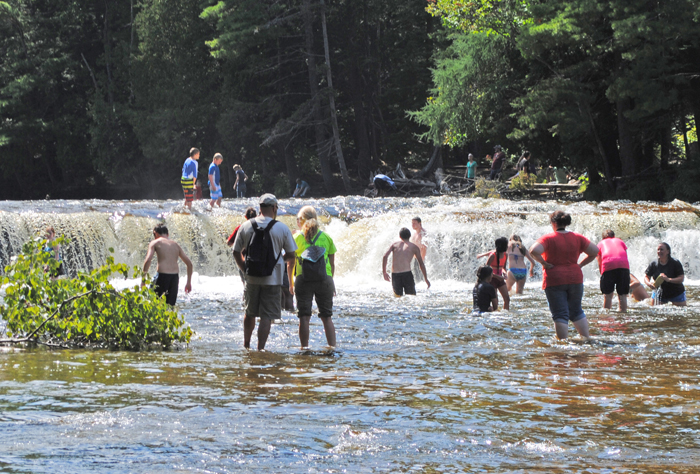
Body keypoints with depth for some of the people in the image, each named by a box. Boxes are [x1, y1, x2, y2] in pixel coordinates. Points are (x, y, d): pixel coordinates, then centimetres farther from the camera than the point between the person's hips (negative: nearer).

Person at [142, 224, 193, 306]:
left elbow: (148, 260, -9)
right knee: (171, 305, 9)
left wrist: (143, 279, -5)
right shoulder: (175, 244, 20)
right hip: (175, 276, 5)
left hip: (162, 275, -5)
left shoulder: (155, 242, 6)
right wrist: (189, 282, 24)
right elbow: (189, 263, 19)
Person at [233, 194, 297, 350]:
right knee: (267, 316, -1)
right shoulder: (282, 228, -7)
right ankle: (260, 349, -6)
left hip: (252, 278, 3)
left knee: (249, 313, 20)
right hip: (273, 279, -3)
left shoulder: (246, 226, 1)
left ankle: (246, 345, 32)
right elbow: (291, 255, -2)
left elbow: (236, 252, 4)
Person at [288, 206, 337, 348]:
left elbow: (290, 264, 6)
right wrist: (330, 281, 21)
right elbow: (332, 264, 10)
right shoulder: (326, 237, 8)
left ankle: (304, 347, -1)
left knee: (304, 317, 1)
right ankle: (332, 346, 4)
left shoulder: (296, 237, 3)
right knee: (327, 317, 8)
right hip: (325, 279, 1)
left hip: (303, 280, -1)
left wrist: (291, 283, 17)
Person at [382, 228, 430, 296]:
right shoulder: (414, 247, 12)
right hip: (407, 274, -2)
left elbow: (385, 256, 2)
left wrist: (384, 272, 9)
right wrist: (426, 279, 18)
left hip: (395, 275, 2)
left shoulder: (394, 244, 16)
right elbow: (421, 264, 12)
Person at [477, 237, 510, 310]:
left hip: (500, 279, 6)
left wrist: (504, 272, -6)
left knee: (507, 298, -1)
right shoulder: (493, 255, -18)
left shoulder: (505, 255, 2)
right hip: (492, 279, -6)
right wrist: (497, 276, -23)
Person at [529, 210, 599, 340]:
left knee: (560, 315, -1)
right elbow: (595, 251, 4)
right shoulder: (577, 238, 5)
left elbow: (534, 251, -24)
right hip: (575, 278, 4)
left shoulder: (548, 238, -8)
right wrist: (580, 265, 8)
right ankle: (587, 338, 16)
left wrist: (544, 263, -11)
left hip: (554, 280, -4)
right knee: (576, 311, 19)